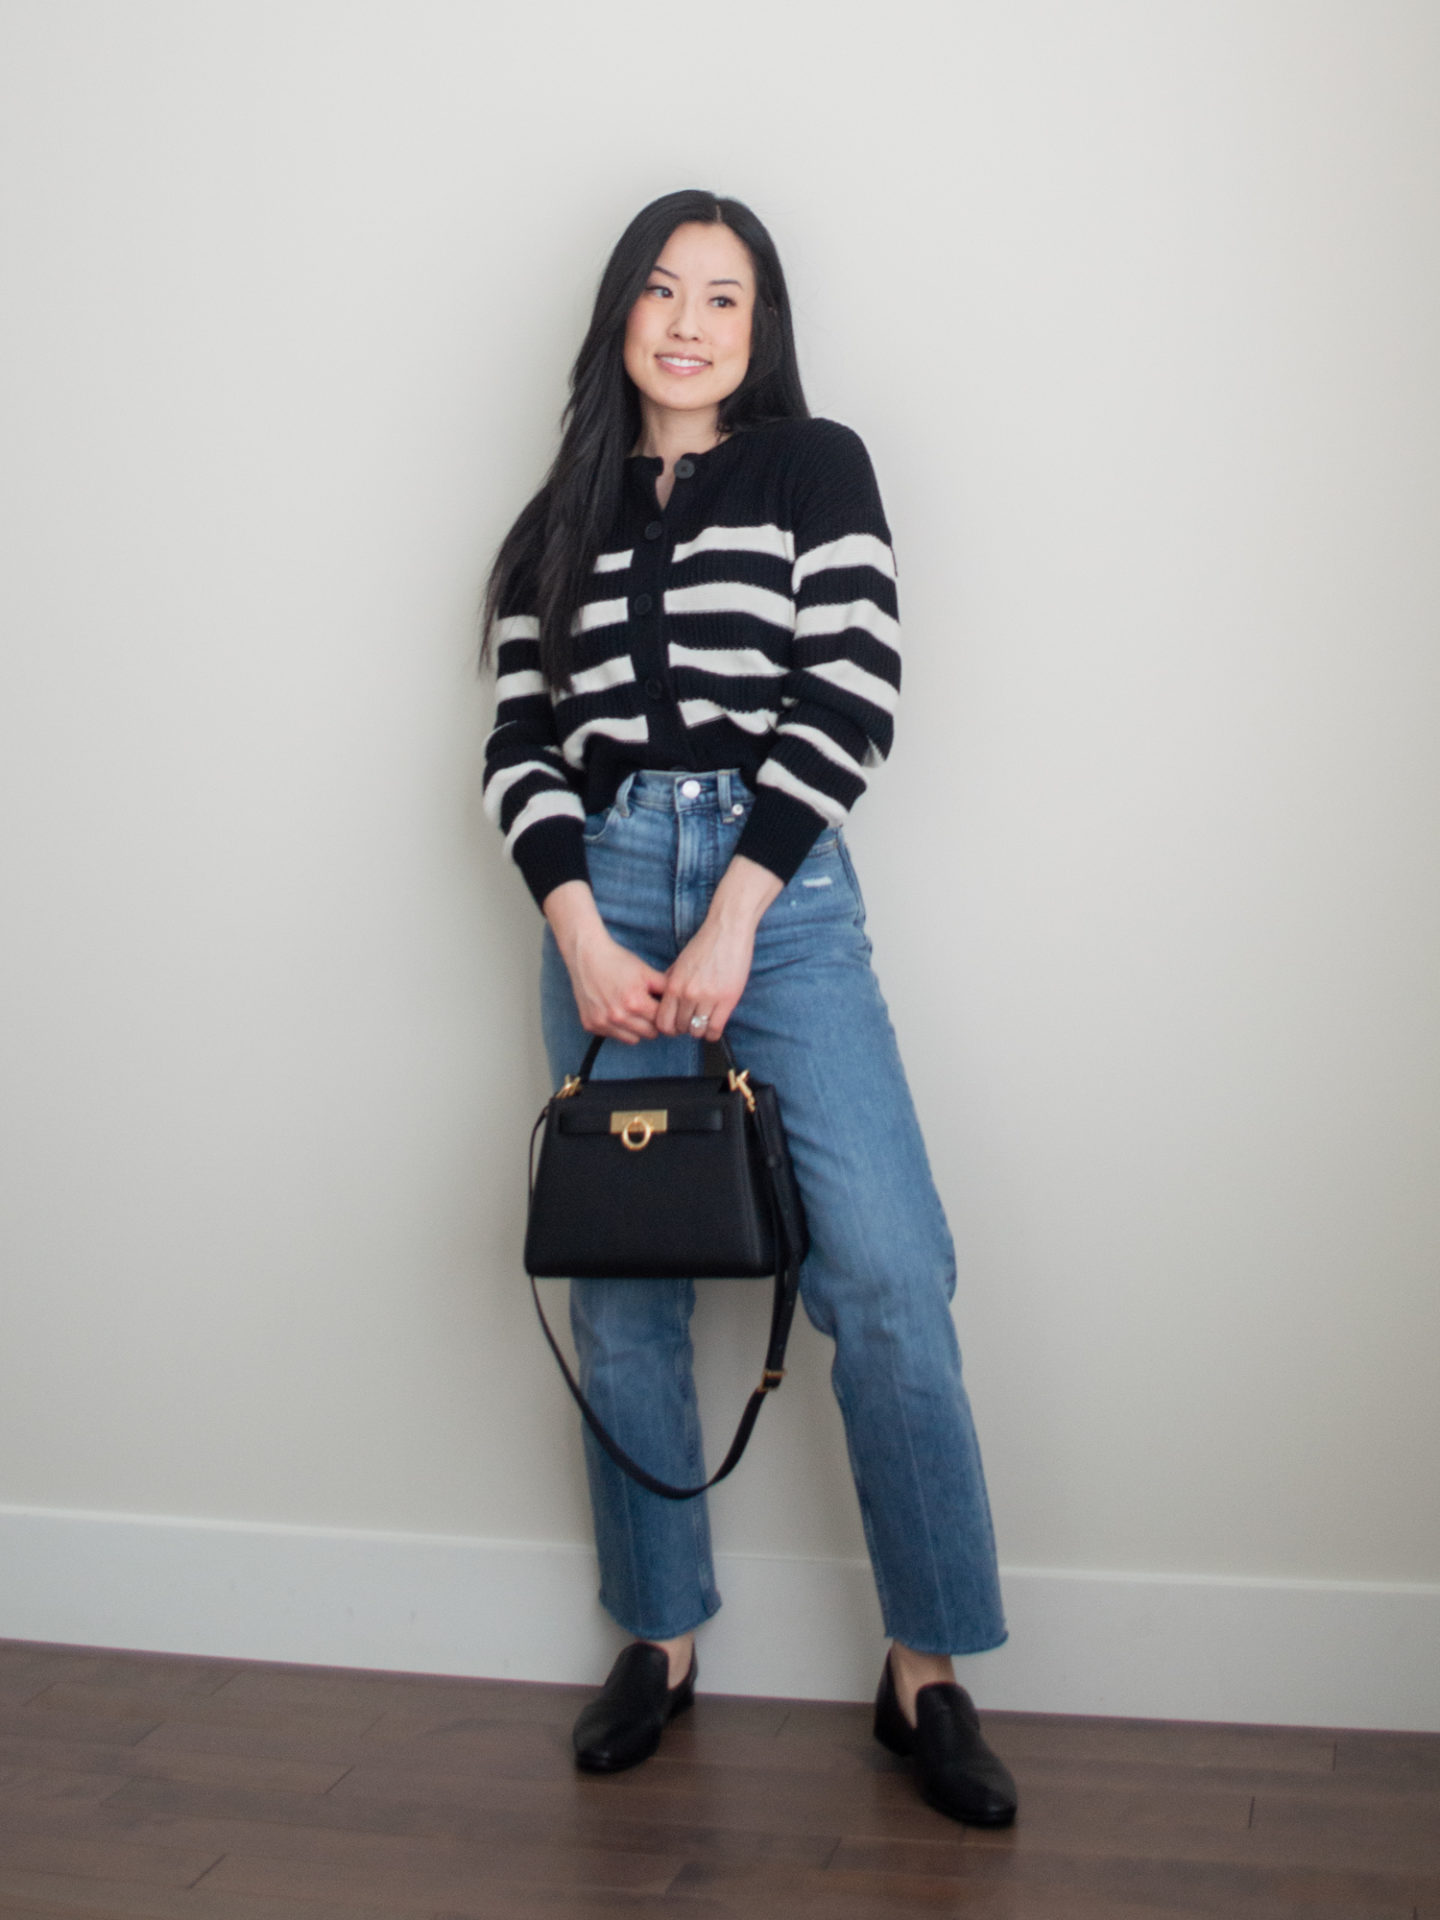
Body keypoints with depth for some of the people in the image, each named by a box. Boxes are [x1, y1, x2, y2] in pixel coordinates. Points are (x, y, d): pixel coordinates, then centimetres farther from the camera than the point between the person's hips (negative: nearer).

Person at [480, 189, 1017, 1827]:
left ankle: (927, 1676, 2)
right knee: (621, 1288, 6)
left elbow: (849, 701, -3)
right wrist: (584, 937, -8)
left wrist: (731, 924, -11)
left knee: (885, 1278, -11)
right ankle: (660, 1644, 21)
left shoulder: (816, 468, 7)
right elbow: (520, 742, 8)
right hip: (601, 894, 3)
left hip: (781, 891, -3)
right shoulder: (563, 519, 16)